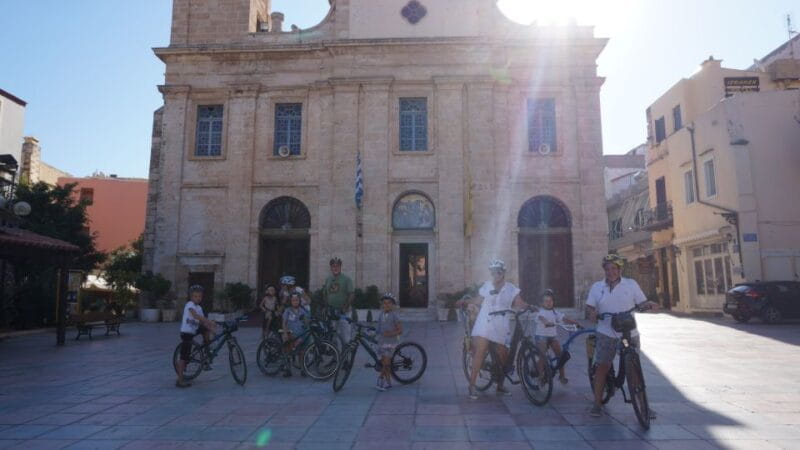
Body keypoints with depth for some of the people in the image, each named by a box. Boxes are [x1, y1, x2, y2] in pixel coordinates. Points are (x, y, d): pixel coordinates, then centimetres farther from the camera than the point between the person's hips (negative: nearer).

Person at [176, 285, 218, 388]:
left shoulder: (199, 307, 8)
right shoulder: (190, 304, -15)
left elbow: (202, 321, 1)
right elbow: (196, 316, -33)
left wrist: (210, 327, -17)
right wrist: (210, 322, -39)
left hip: (193, 331, 8)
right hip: (186, 333, -8)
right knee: (184, 357, -6)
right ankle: (180, 381, -1)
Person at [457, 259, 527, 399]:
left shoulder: (511, 289, 4)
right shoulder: (486, 286, 5)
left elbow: (519, 304, -2)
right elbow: (478, 301, 15)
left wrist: (529, 306, -21)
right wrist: (465, 301, 3)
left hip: (501, 328, 2)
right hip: (485, 325, -1)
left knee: (502, 358, 6)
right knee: (480, 353, -14)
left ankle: (500, 386, 26)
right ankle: (472, 385, -9)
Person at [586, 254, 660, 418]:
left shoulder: (631, 284, 3)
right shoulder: (597, 287, 5)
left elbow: (641, 303, 4)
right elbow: (590, 306, 7)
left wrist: (649, 304, -18)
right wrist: (592, 312, -15)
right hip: (606, 333, 0)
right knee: (602, 367, -1)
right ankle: (597, 403, 9)